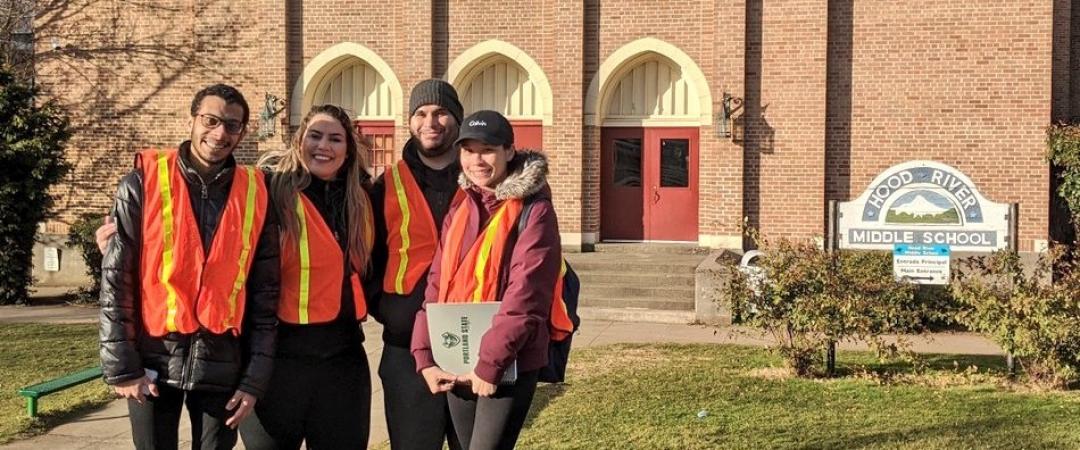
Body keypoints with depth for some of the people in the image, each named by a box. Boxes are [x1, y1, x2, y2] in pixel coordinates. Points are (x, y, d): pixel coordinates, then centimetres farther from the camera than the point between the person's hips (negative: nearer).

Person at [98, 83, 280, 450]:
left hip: (222, 365, 1)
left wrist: (255, 378, 0)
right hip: (154, 363, -1)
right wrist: (121, 366, -8)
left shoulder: (255, 195, 2)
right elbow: (115, 279, -4)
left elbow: (265, 293, 4)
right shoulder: (143, 183, -3)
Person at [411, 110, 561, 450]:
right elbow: (437, 285, 9)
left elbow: (525, 294, -17)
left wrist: (491, 362, -20)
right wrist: (425, 355, 0)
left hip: (509, 365, -6)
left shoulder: (534, 211, -9)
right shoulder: (458, 212, 11)